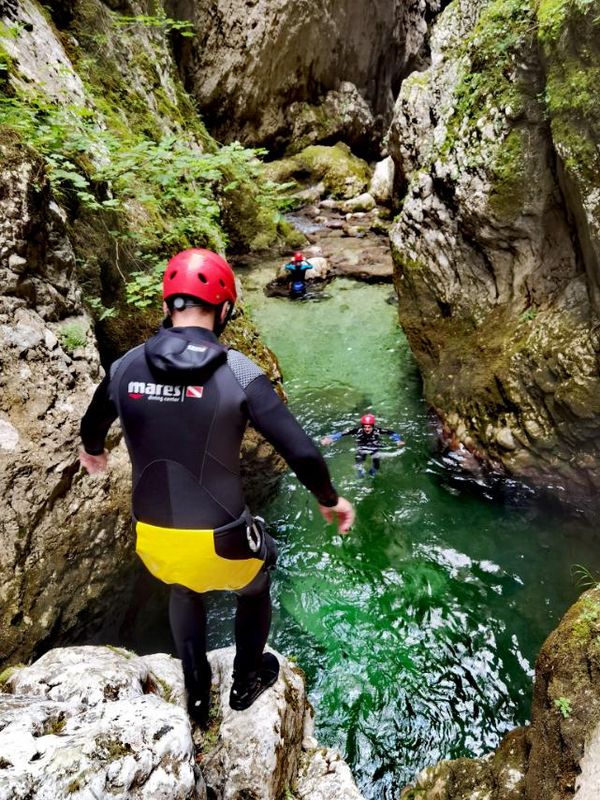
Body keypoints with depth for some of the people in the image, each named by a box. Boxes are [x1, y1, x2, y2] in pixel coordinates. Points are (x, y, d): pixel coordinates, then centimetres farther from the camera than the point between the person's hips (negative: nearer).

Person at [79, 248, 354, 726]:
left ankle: (196, 696, 51)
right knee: (254, 588, 32)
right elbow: (302, 452, -18)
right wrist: (329, 500, 2)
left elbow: (93, 428, 15)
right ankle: (246, 682, 54)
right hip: (220, 541, -3)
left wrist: (93, 453, 39)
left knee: (184, 591, 38)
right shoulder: (238, 373, -18)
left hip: (153, 538, 4)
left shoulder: (126, 368, -5)